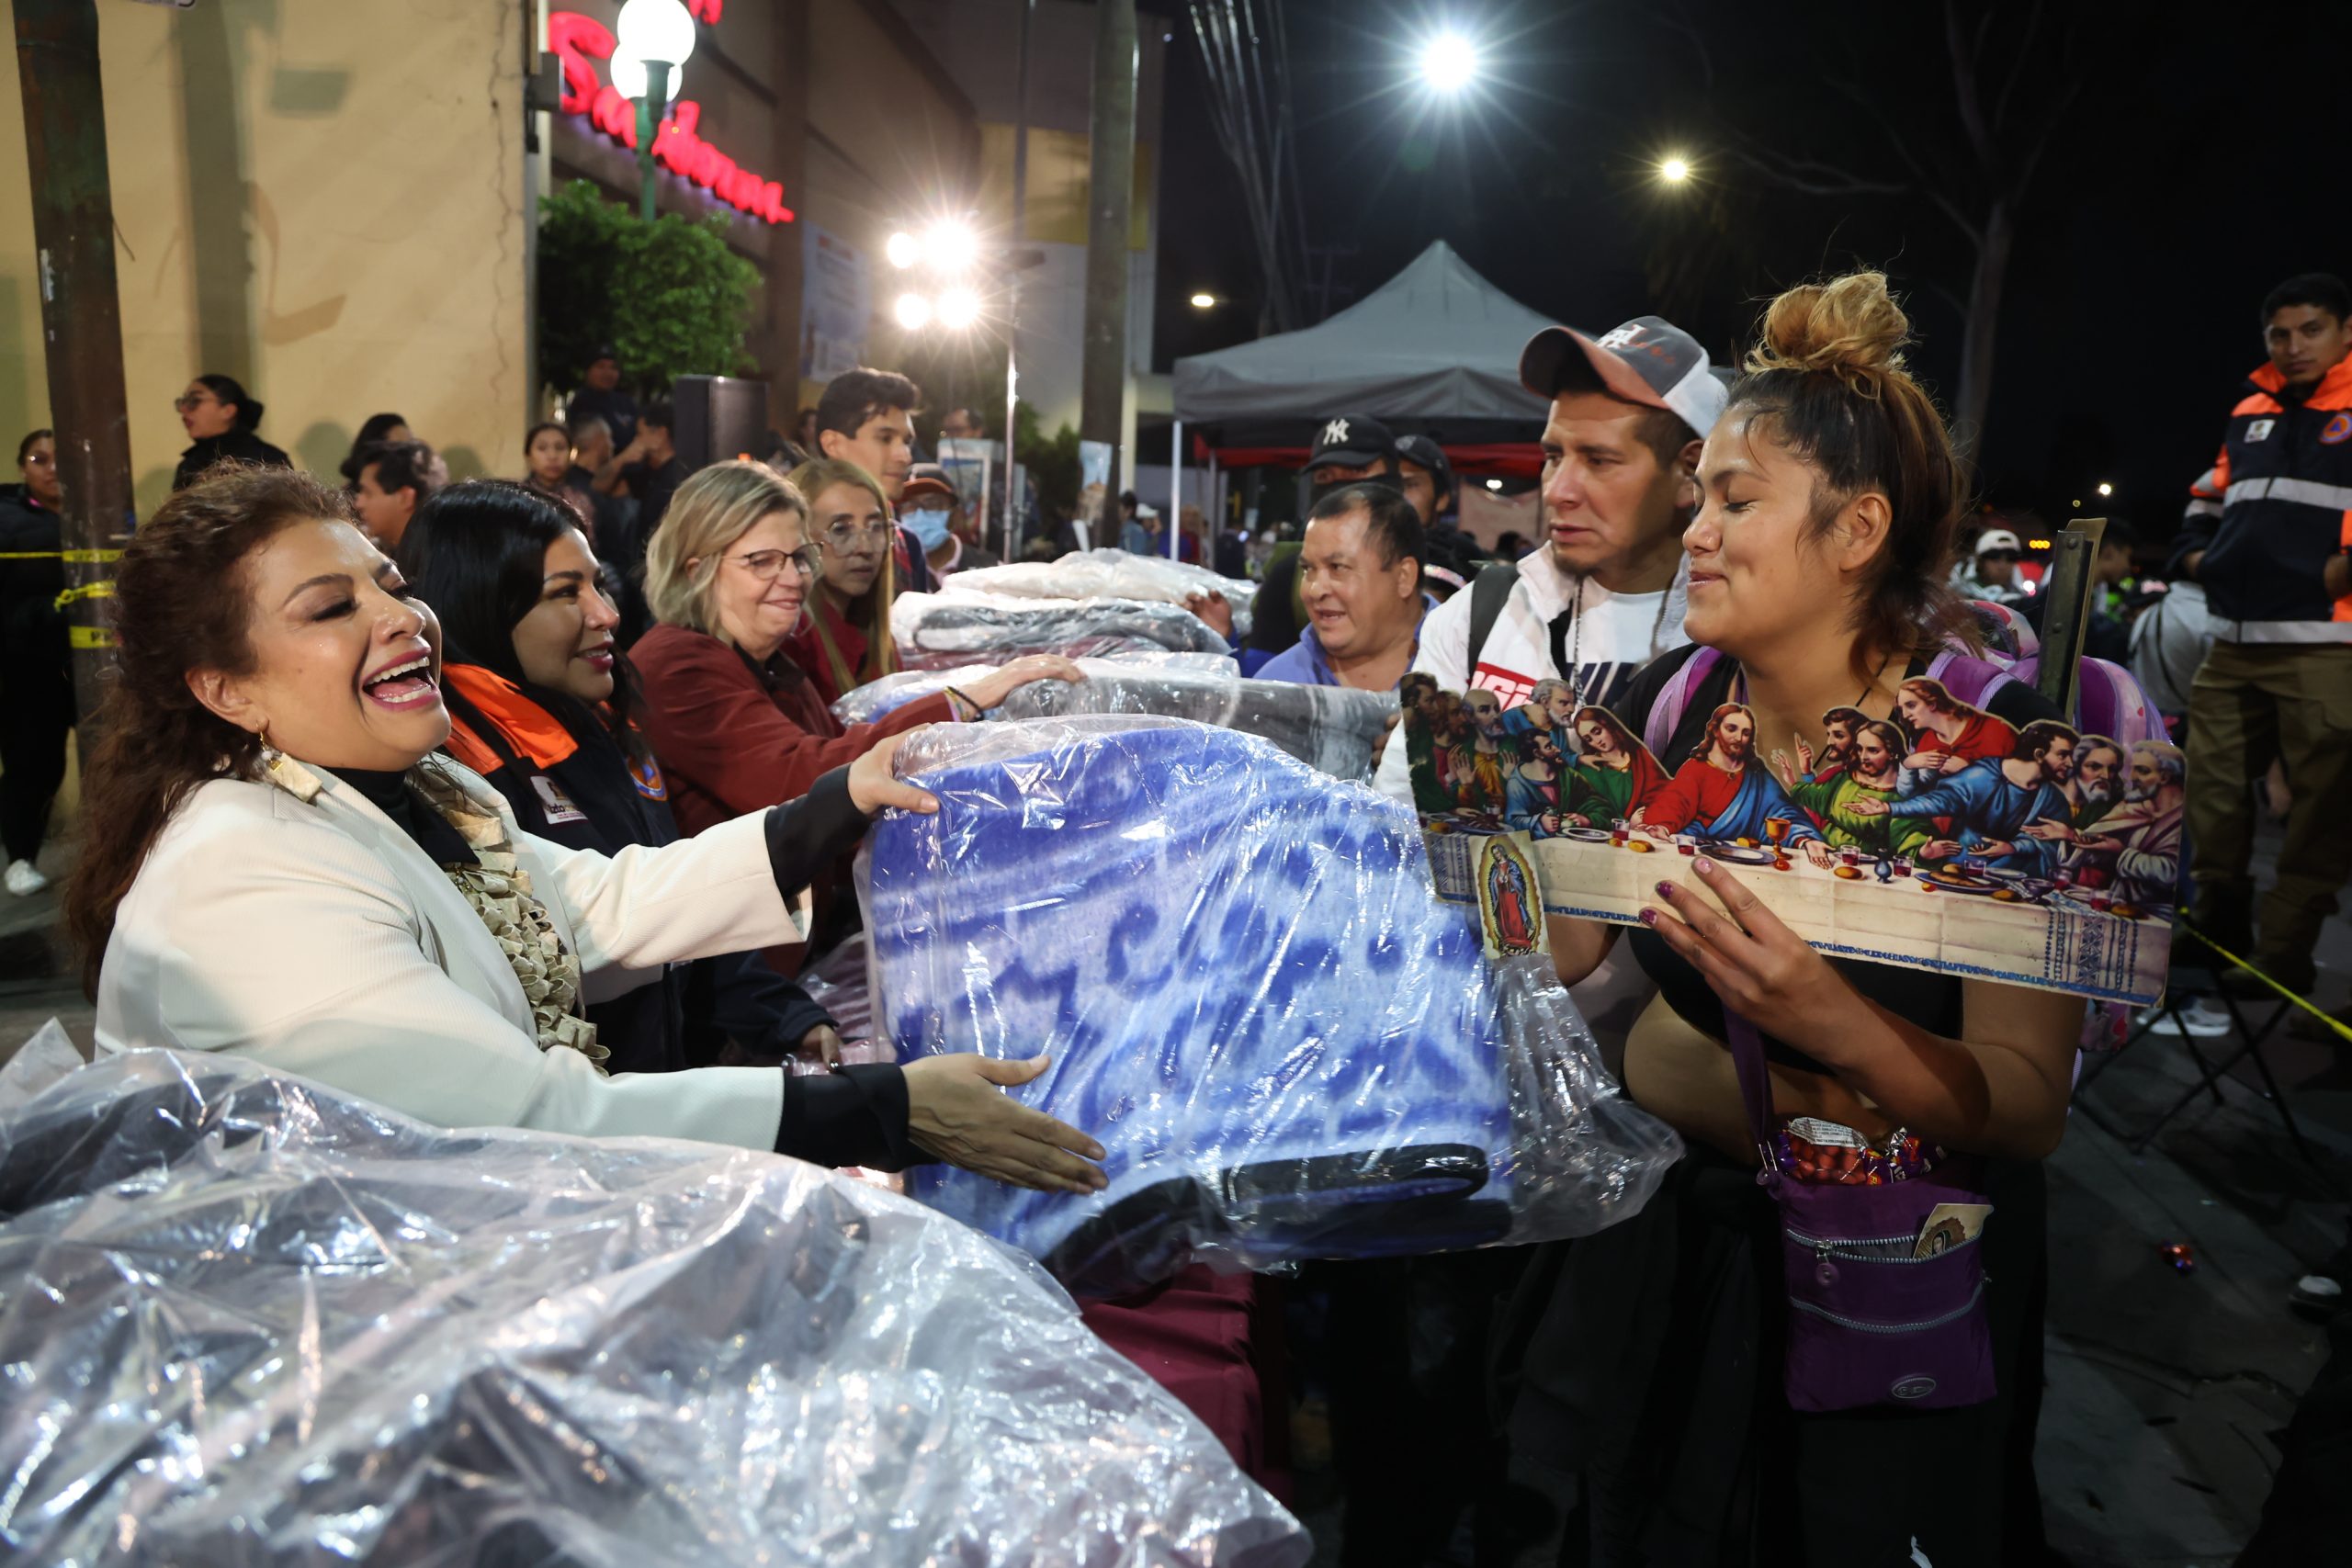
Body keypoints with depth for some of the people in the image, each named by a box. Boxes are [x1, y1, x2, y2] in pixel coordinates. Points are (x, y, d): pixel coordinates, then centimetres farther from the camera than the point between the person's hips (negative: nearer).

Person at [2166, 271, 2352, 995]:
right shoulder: (2251, 410, 17)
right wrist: (2196, 552, 11)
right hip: (2233, 642, 7)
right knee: (2211, 787, 11)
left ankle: (2283, 956, 6)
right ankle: (2218, 928, 26)